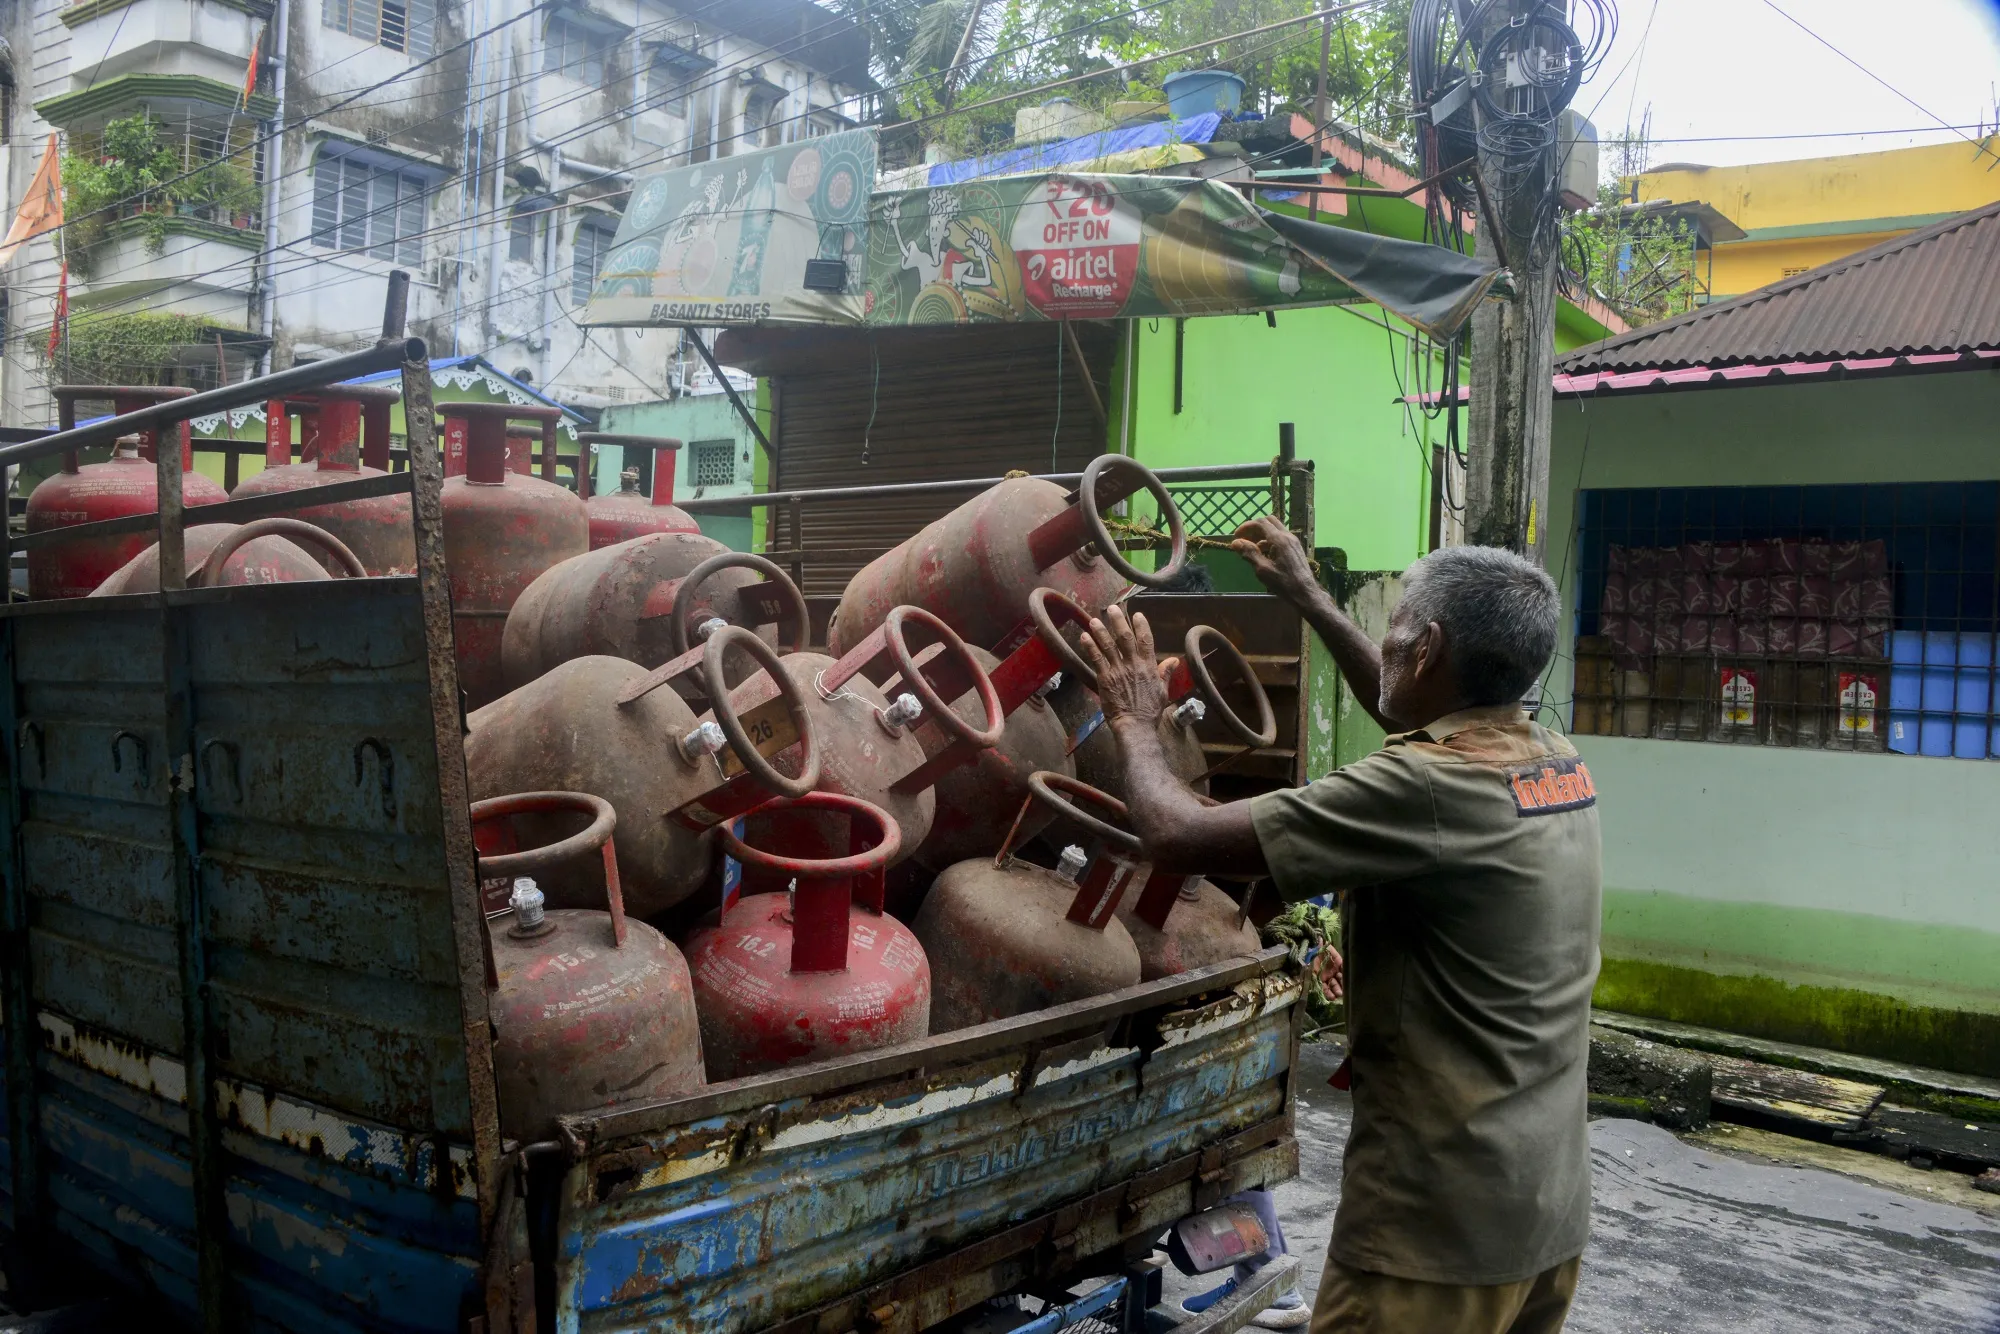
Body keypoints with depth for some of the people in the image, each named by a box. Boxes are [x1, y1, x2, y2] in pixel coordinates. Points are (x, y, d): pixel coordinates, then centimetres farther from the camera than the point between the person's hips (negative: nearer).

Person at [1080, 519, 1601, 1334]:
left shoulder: (1425, 788, -24)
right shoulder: (1556, 763, 2)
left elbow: (1178, 836, -22)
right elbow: (1417, 718, 24)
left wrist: (1135, 722, -3)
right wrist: (1308, 599, 27)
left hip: (1442, 1222, -8)